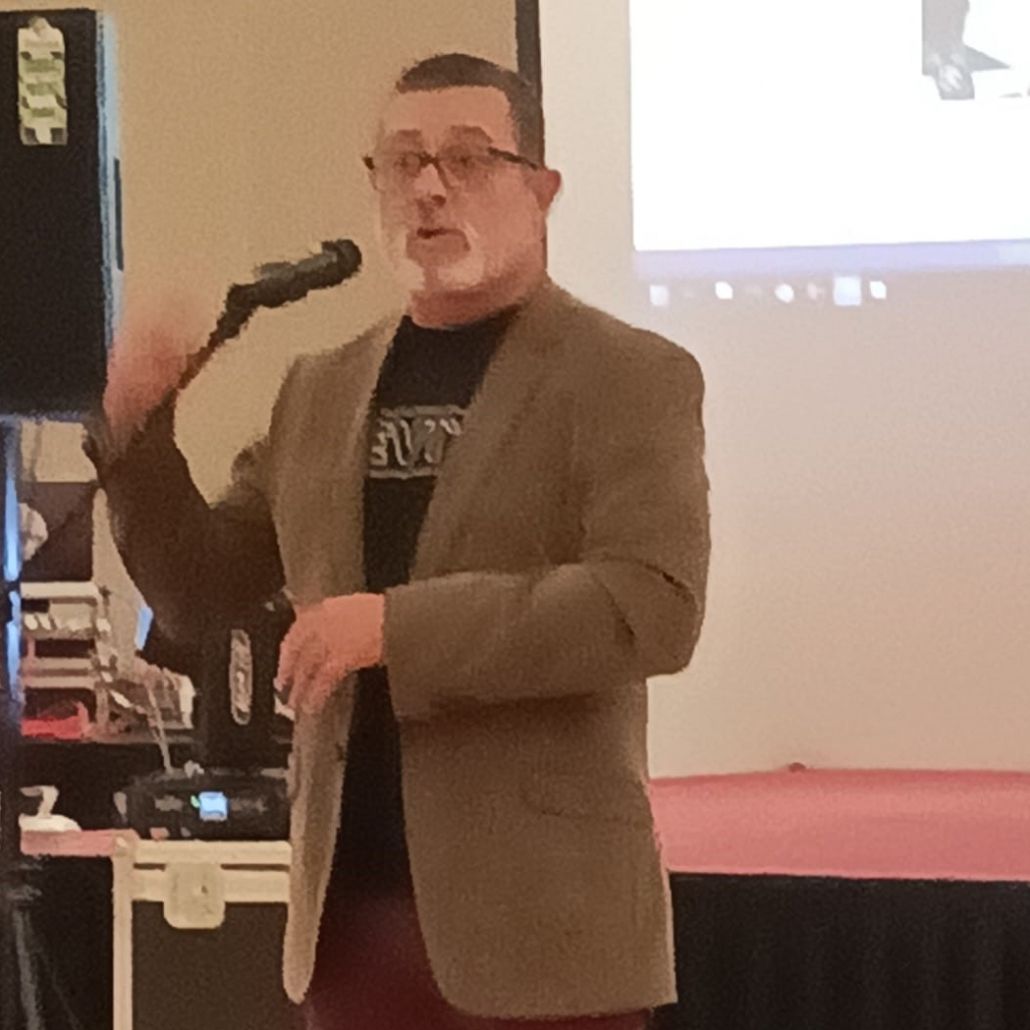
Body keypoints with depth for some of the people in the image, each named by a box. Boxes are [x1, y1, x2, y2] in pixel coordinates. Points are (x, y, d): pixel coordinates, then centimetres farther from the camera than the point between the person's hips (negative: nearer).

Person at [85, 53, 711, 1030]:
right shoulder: (321, 390, 15)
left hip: (537, 916, -5)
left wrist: (401, 626, -22)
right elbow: (199, 598, 18)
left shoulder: (631, 378, -3)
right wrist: (137, 431, 1)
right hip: (352, 906, 6)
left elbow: (655, 605, -16)